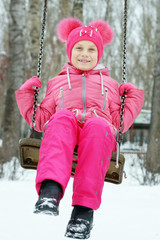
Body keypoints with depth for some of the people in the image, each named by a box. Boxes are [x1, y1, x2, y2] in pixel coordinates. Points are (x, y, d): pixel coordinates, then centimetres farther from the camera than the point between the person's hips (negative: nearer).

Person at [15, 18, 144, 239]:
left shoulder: (110, 84, 37)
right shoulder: (57, 83, 36)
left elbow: (119, 123, 26)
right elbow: (40, 121, 29)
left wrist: (133, 98, 16)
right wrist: (26, 94, 20)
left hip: (99, 126, 0)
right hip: (62, 131, 0)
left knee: (97, 126, -39)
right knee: (62, 119, -38)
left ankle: (84, 208, -48)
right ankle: (50, 190, -61)